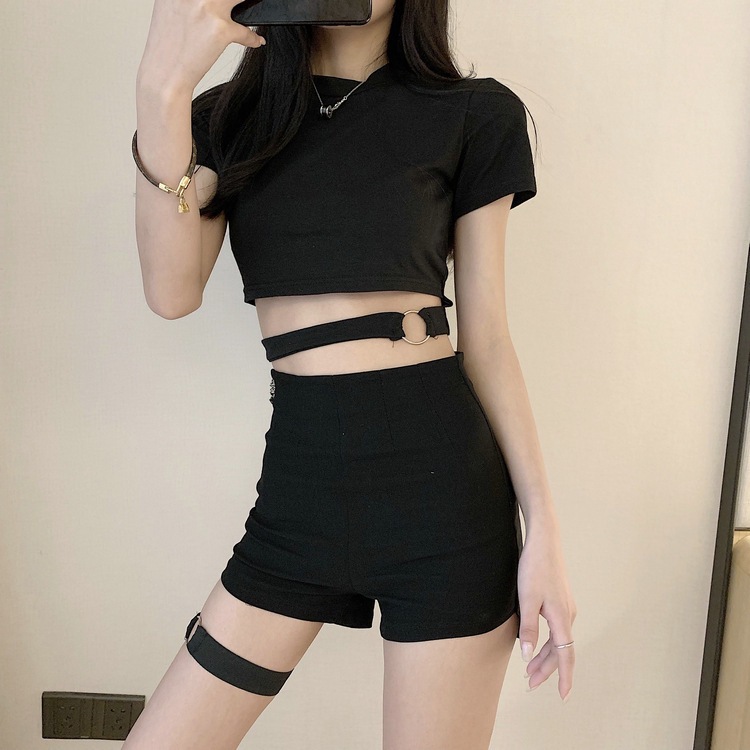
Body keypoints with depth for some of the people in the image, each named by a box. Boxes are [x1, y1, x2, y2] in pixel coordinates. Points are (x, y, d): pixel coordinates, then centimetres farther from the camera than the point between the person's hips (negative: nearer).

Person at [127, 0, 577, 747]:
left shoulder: (472, 115, 2)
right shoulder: (228, 114, 9)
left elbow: (486, 338, 2)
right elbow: (172, 292, -7)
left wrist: (543, 524, -2)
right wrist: (162, 88, -17)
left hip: (441, 482, -2)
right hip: (297, 487, 3)